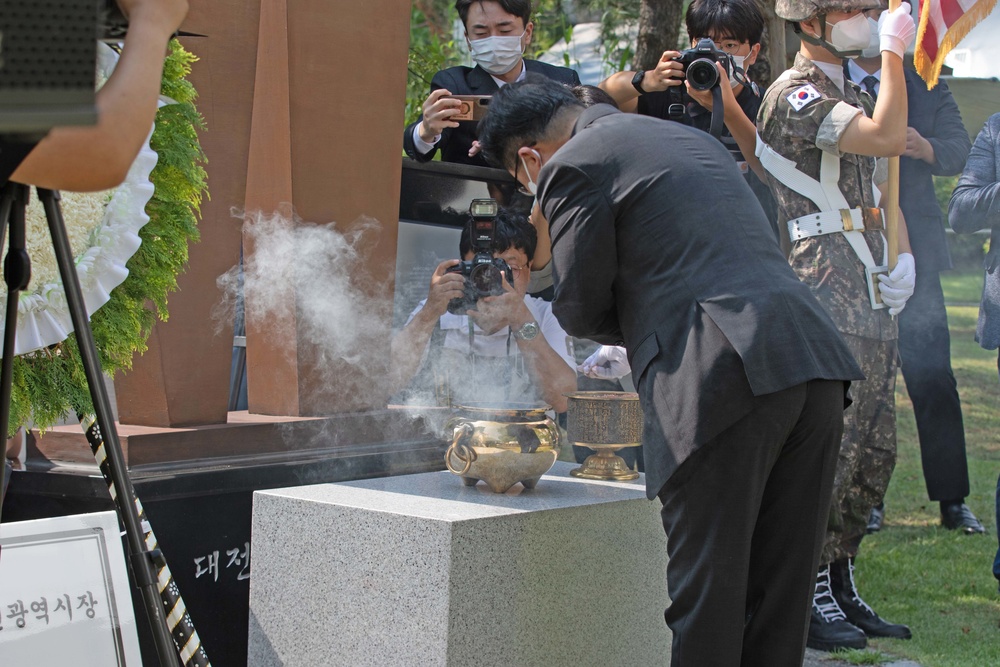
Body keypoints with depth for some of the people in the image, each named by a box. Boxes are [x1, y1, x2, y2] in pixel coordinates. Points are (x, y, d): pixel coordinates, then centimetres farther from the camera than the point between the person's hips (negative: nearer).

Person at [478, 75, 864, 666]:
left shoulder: (572, 166, 3)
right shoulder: (695, 139, 27)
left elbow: (580, 310, 5)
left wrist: (632, 333, 23)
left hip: (724, 376, -8)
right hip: (816, 367, 8)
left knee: (707, 596, 1)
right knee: (780, 595, 12)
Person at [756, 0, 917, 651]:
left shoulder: (854, 95, 22)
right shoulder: (795, 92, -9)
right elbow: (888, 137, -24)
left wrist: (903, 258, 9)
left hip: (874, 305, 9)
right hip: (826, 307, -9)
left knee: (876, 451, 11)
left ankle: (841, 584, 21)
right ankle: (807, 596, 1)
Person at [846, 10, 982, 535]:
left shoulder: (926, 87, 12)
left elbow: (958, 151, 1)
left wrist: (926, 148, -21)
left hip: (912, 250, 1)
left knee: (933, 377, -2)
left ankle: (952, 500, 6)